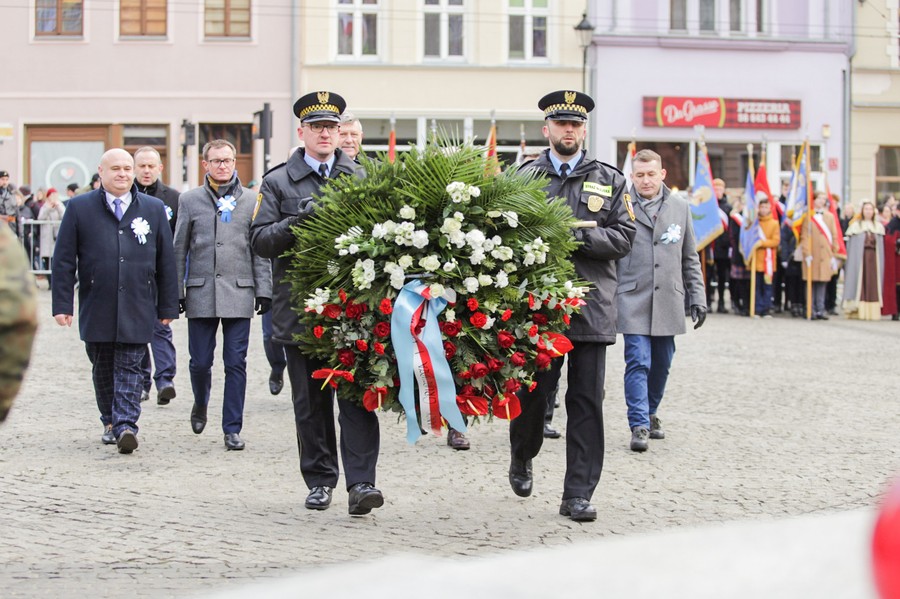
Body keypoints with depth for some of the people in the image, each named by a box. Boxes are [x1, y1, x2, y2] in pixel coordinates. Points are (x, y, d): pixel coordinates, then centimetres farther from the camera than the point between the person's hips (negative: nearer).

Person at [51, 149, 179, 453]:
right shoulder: (79, 208, 4)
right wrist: (62, 305, -2)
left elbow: (166, 261, 10)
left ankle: (126, 425, -12)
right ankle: (110, 422, 25)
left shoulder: (154, 209, 8)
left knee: (129, 368, -7)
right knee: (103, 369, 10)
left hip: (137, 309, 0)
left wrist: (167, 307, 7)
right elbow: (64, 260, 3)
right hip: (96, 309, 1)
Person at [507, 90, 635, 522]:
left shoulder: (609, 179, 11)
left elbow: (624, 237, 3)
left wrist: (578, 236, -10)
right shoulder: (525, 176, 9)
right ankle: (522, 457, 34)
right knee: (534, 392, 4)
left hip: (591, 304, 1)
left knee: (586, 401, -1)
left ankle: (578, 494, 3)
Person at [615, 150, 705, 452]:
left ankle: (650, 413, 30)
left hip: (668, 301, 4)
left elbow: (690, 258, 14)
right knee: (638, 362, -10)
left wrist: (697, 297, 9)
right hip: (633, 301, -4)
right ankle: (639, 426, -8)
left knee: (661, 364, 12)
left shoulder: (680, 206, 9)